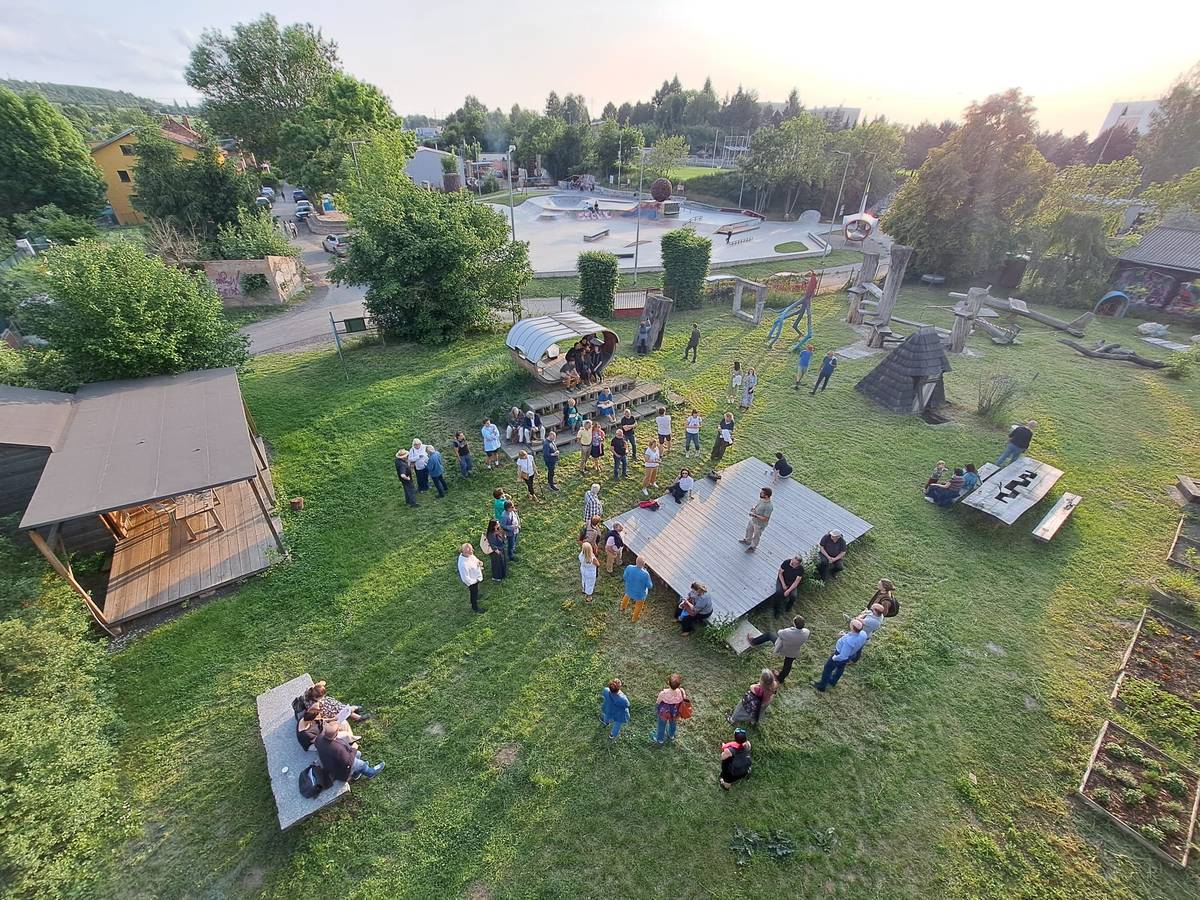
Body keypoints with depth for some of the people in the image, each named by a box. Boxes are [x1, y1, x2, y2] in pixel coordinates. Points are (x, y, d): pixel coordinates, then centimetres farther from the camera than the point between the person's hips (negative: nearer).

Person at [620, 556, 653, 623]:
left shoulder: (629, 568, -30)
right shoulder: (645, 574, -39)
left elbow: (625, 577, -10)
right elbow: (649, 586, -21)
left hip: (629, 589, 3)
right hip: (640, 593, -3)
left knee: (627, 596, 39)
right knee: (639, 605, 29)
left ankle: (622, 608, 66)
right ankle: (634, 618, 54)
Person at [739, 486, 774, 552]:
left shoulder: (769, 506, -37)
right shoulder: (761, 499, -13)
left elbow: (765, 519, -32)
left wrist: (755, 515, -31)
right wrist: (753, 508, -11)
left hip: (759, 524, -8)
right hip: (753, 520, 8)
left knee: (756, 536, 20)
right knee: (749, 530, 31)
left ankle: (753, 547, 46)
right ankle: (747, 540, 59)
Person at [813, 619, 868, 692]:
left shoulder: (849, 641, -47)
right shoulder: (863, 634, -25)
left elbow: (843, 656, -35)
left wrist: (834, 658, -17)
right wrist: (846, 635, -4)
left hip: (840, 655, -7)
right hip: (850, 655, 7)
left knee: (827, 669, 18)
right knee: (840, 668, 31)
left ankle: (821, 686, 39)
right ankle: (832, 682, 57)